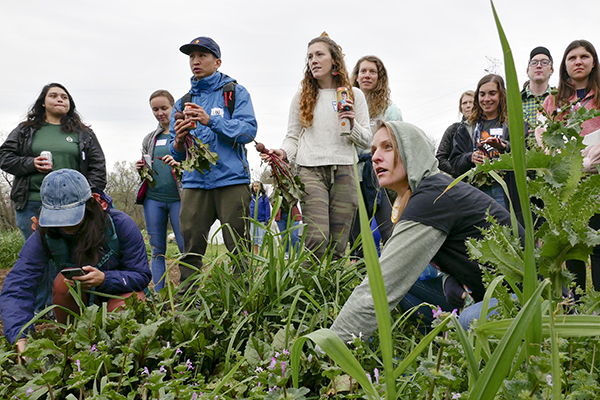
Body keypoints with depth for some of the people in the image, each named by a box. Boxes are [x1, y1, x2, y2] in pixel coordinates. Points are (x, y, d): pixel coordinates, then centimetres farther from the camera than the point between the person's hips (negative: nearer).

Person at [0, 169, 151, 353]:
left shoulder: (120, 224, -25)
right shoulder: (44, 235, -20)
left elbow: (141, 276, -20)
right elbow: (16, 286, -28)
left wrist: (104, 279, -40)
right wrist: (19, 337, -45)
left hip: (120, 290, -2)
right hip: (81, 297, 2)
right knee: (63, 282, -30)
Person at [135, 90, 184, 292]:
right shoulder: (149, 139, 18)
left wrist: (180, 163, -17)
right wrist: (141, 169, 2)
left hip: (178, 198, -4)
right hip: (153, 198, 5)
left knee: (186, 247, -8)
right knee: (157, 251, 6)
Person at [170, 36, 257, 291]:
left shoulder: (235, 93, 10)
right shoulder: (183, 102, 21)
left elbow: (248, 130, -6)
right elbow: (177, 154, 17)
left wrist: (210, 120, -17)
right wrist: (178, 143, -7)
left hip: (231, 180, -3)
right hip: (195, 182, 3)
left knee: (239, 248, -4)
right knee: (191, 249, -1)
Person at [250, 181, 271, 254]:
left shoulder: (264, 197, -1)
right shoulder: (251, 197, 7)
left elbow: (267, 209, -2)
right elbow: (249, 208, 13)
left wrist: (267, 220, -7)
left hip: (261, 221, -3)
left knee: (261, 238, -2)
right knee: (254, 238, 8)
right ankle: (256, 254, 16)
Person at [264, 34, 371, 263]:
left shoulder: (354, 95, 13)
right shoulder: (301, 98, 14)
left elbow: (366, 140, 12)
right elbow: (293, 137, 13)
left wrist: (352, 124, -7)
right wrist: (283, 153, -8)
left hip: (344, 172, 1)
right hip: (310, 170, -1)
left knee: (338, 245, -1)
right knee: (317, 239, -17)